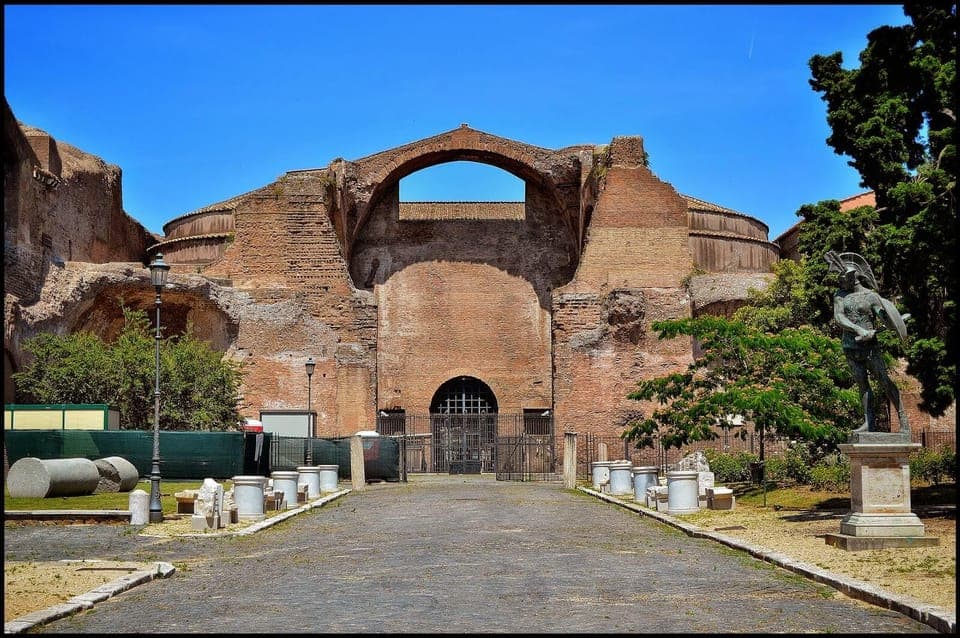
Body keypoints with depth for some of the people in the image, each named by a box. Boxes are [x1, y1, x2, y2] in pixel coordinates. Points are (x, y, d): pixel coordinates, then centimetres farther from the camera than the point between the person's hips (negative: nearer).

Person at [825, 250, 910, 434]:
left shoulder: (871, 296, -3)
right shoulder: (840, 295, 6)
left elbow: (884, 319, -7)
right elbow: (838, 317, -9)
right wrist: (859, 330, -22)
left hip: (870, 346, -4)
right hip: (850, 348, 4)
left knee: (884, 381, -6)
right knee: (862, 384, 5)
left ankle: (903, 419, -1)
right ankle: (869, 423, 6)